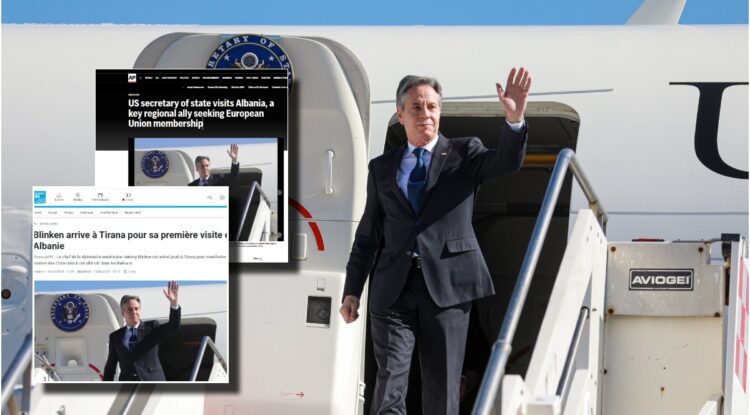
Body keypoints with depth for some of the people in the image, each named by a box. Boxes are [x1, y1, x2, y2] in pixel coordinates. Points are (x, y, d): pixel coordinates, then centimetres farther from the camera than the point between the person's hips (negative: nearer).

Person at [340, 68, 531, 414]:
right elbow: (367, 235, 15)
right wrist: (352, 290, 9)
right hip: (393, 290, 1)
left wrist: (514, 119, -32)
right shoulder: (382, 167, 13)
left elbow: (507, 161, -13)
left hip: (446, 285, -1)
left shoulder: (464, 153, 7)